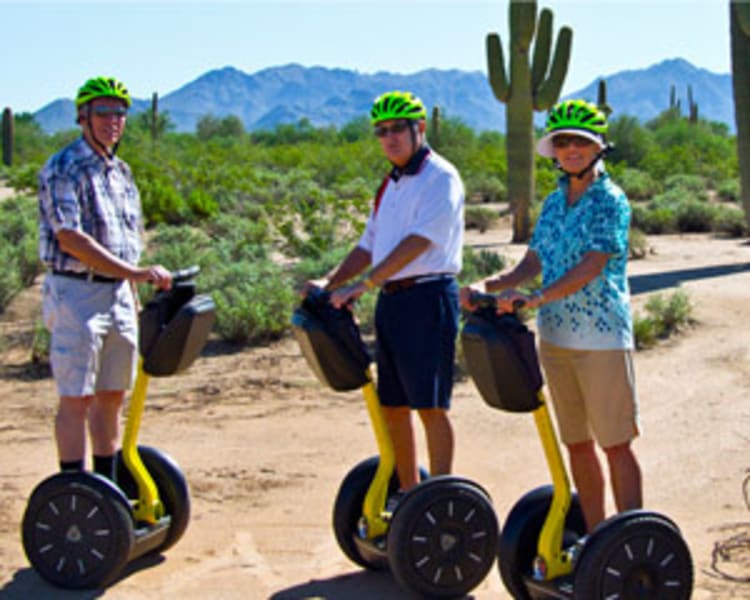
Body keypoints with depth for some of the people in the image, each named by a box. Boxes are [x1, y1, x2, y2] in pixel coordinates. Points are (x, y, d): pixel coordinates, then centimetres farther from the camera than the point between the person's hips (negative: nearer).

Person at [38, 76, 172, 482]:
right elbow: (71, 240, -21)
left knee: (112, 396, 11)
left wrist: (134, 292, 16)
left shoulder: (121, 172, 15)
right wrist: (134, 272, -25)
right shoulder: (64, 170, -10)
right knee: (76, 399, -4)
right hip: (76, 292, -7)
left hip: (118, 294, 8)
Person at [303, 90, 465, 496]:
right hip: (389, 300, 8)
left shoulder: (440, 178, -8)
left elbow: (416, 243, -19)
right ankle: (408, 495, 22)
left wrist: (362, 284, -23)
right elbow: (369, 245, 20)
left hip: (427, 298, -8)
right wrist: (330, 283, 6)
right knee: (392, 405, 11)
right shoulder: (390, 185, 18)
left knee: (429, 405, -6)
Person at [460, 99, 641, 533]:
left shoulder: (611, 201, -8)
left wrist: (537, 298, -32)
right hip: (555, 338, 7)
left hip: (602, 338, -7)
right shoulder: (553, 203, 13)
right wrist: (487, 286, -5)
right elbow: (532, 264, 12)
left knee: (616, 444, -2)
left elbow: (591, 267, -20)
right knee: (577, 443, 12)